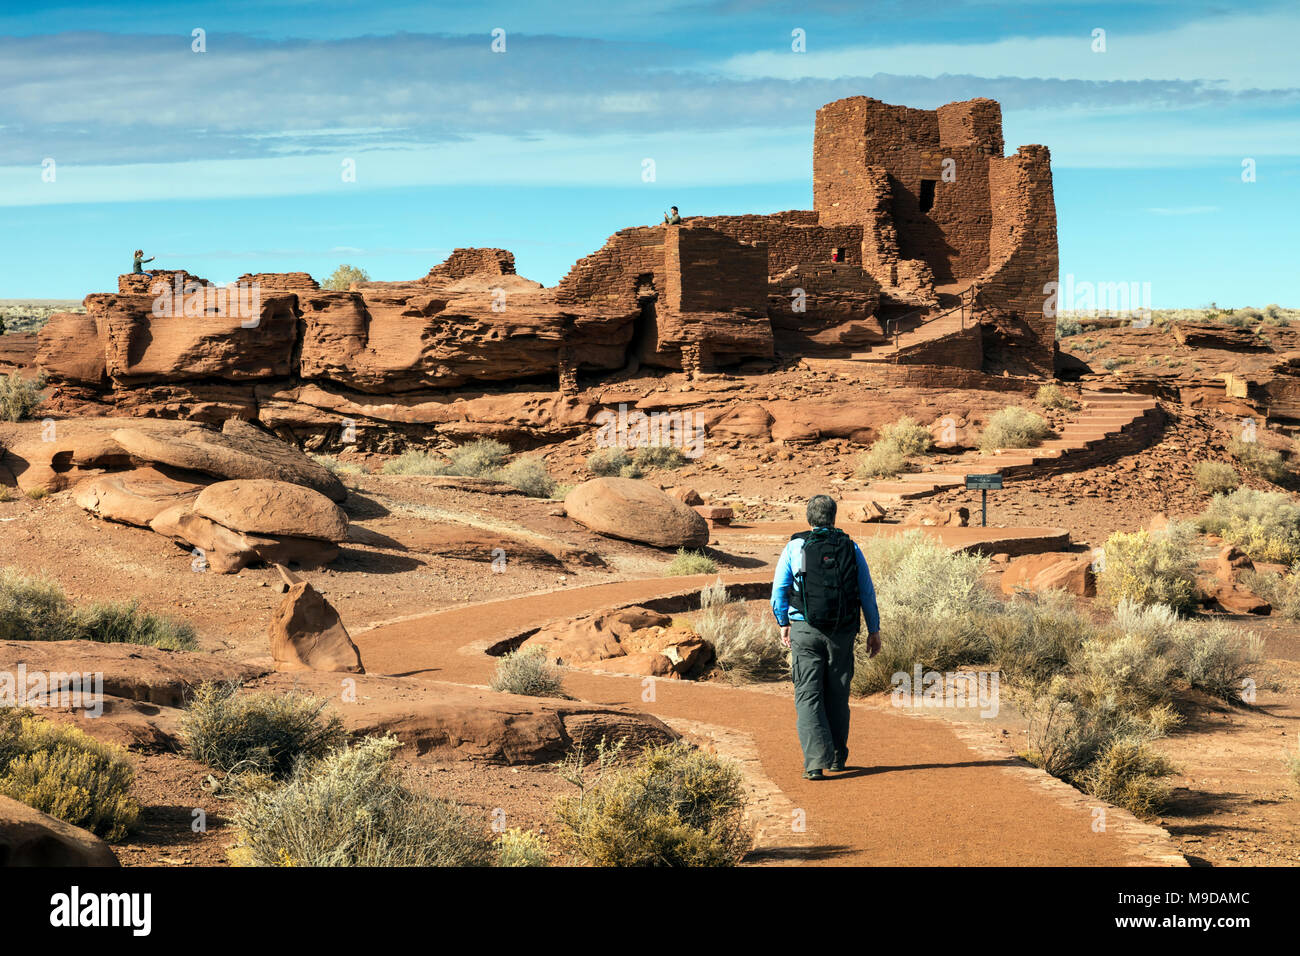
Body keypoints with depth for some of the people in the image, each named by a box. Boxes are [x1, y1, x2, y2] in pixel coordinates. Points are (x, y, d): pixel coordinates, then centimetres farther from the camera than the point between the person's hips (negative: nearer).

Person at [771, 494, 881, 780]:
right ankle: (836, 757, 25)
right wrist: (874, 630, 14)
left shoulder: (795, 547, 0)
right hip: (842, 631, 2)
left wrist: (783, 624, 15)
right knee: (837, 696, 15)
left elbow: (779, 590, 3)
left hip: (805, 630, -2)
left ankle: (816, 761, -16)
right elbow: (867, 592, 6)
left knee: (808, 697, -3)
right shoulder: (851, 548, 4)